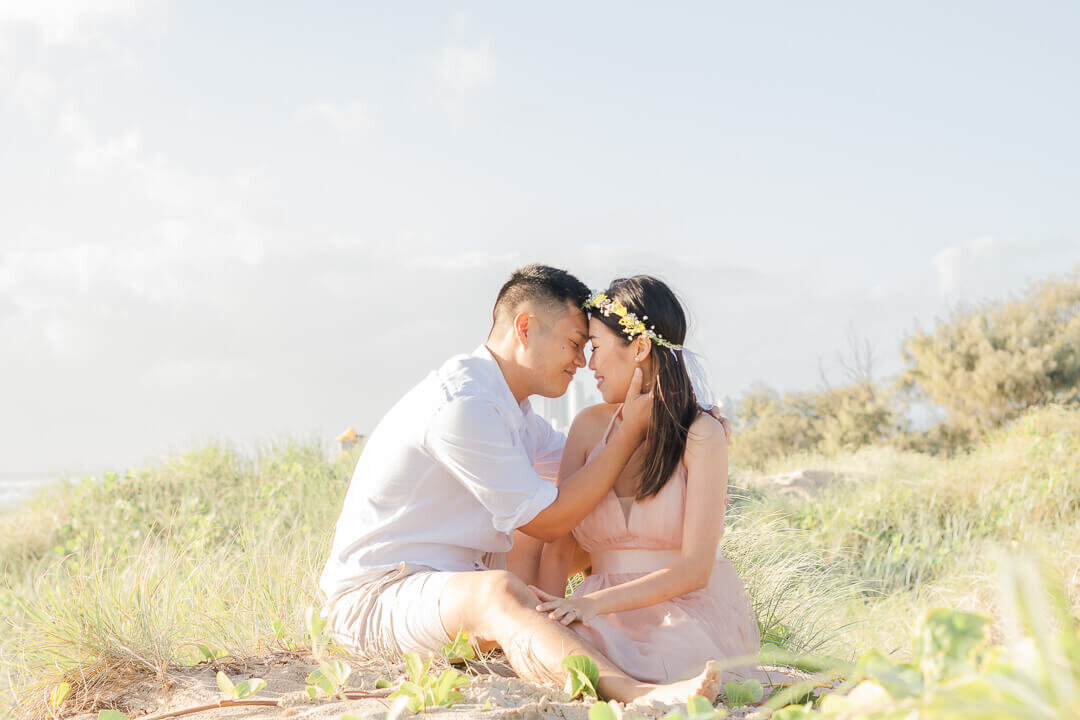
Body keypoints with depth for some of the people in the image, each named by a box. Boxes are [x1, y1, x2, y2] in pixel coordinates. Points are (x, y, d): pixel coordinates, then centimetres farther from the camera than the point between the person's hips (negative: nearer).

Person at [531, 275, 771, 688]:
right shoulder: (590, 427, 7)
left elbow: (694, 569, -14)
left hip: (690, 612, -2)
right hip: (608, 616, 3)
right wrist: (546, 616, -18)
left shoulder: (700, 434, -8)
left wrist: (591, 603, -25)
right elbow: (560, 548, 3)